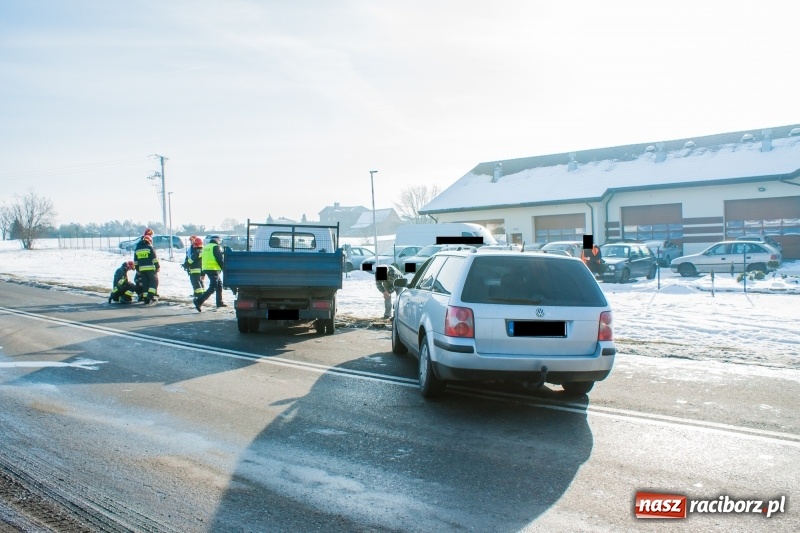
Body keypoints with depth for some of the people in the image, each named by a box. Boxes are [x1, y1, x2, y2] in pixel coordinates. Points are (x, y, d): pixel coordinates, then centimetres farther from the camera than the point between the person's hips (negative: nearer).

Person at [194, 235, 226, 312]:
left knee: (219, 284, 22)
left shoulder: (206, 247, 18)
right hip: (214, 269, -9)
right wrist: (224, 268, -1)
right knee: (212, 288, -9)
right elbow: (220, 259, -13)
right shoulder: (216, 247, -8)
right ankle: (199, 301, -21)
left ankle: (219, 302, 26)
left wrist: (203, 274, 23)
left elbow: (203, 260, 20)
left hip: (206, 269, 9)